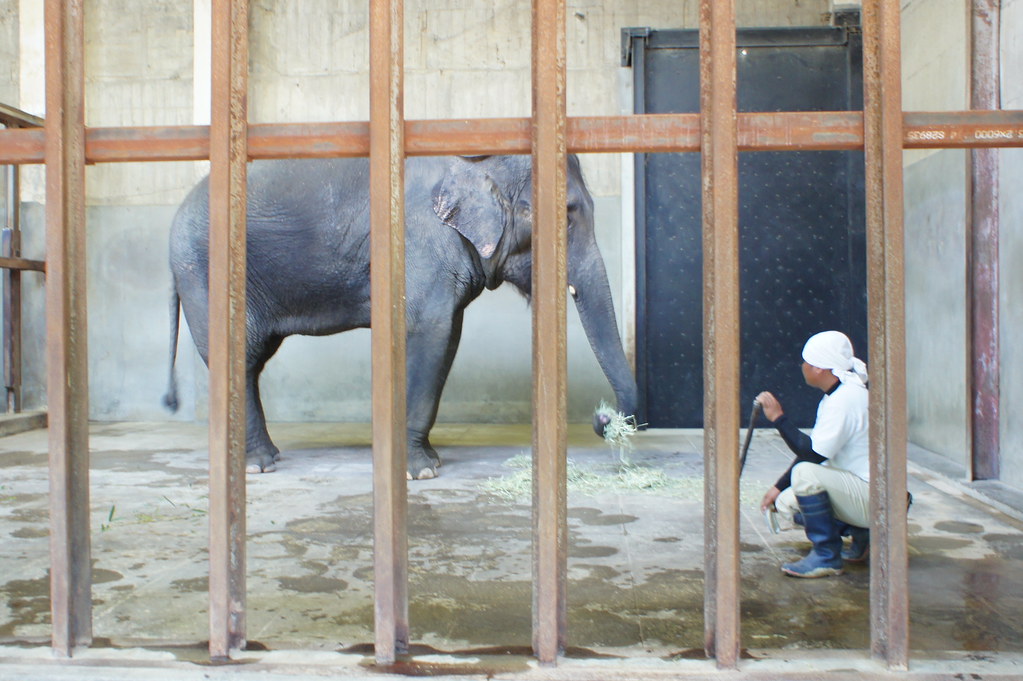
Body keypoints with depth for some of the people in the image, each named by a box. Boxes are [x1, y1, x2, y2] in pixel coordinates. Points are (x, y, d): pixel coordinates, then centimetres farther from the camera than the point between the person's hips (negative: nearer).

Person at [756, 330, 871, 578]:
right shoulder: (835, 396, 10)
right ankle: (863, 533, 13)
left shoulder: (846, 399, -22)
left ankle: (826, 558, -16)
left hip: (873, 497, -10)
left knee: (806, 473, -31)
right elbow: (812, 449, 14)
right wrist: (778, 487, 10)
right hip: (854, 490, 10)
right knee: (786, 504, 6)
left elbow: (814, 454, -28)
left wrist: (778, 418, -20)